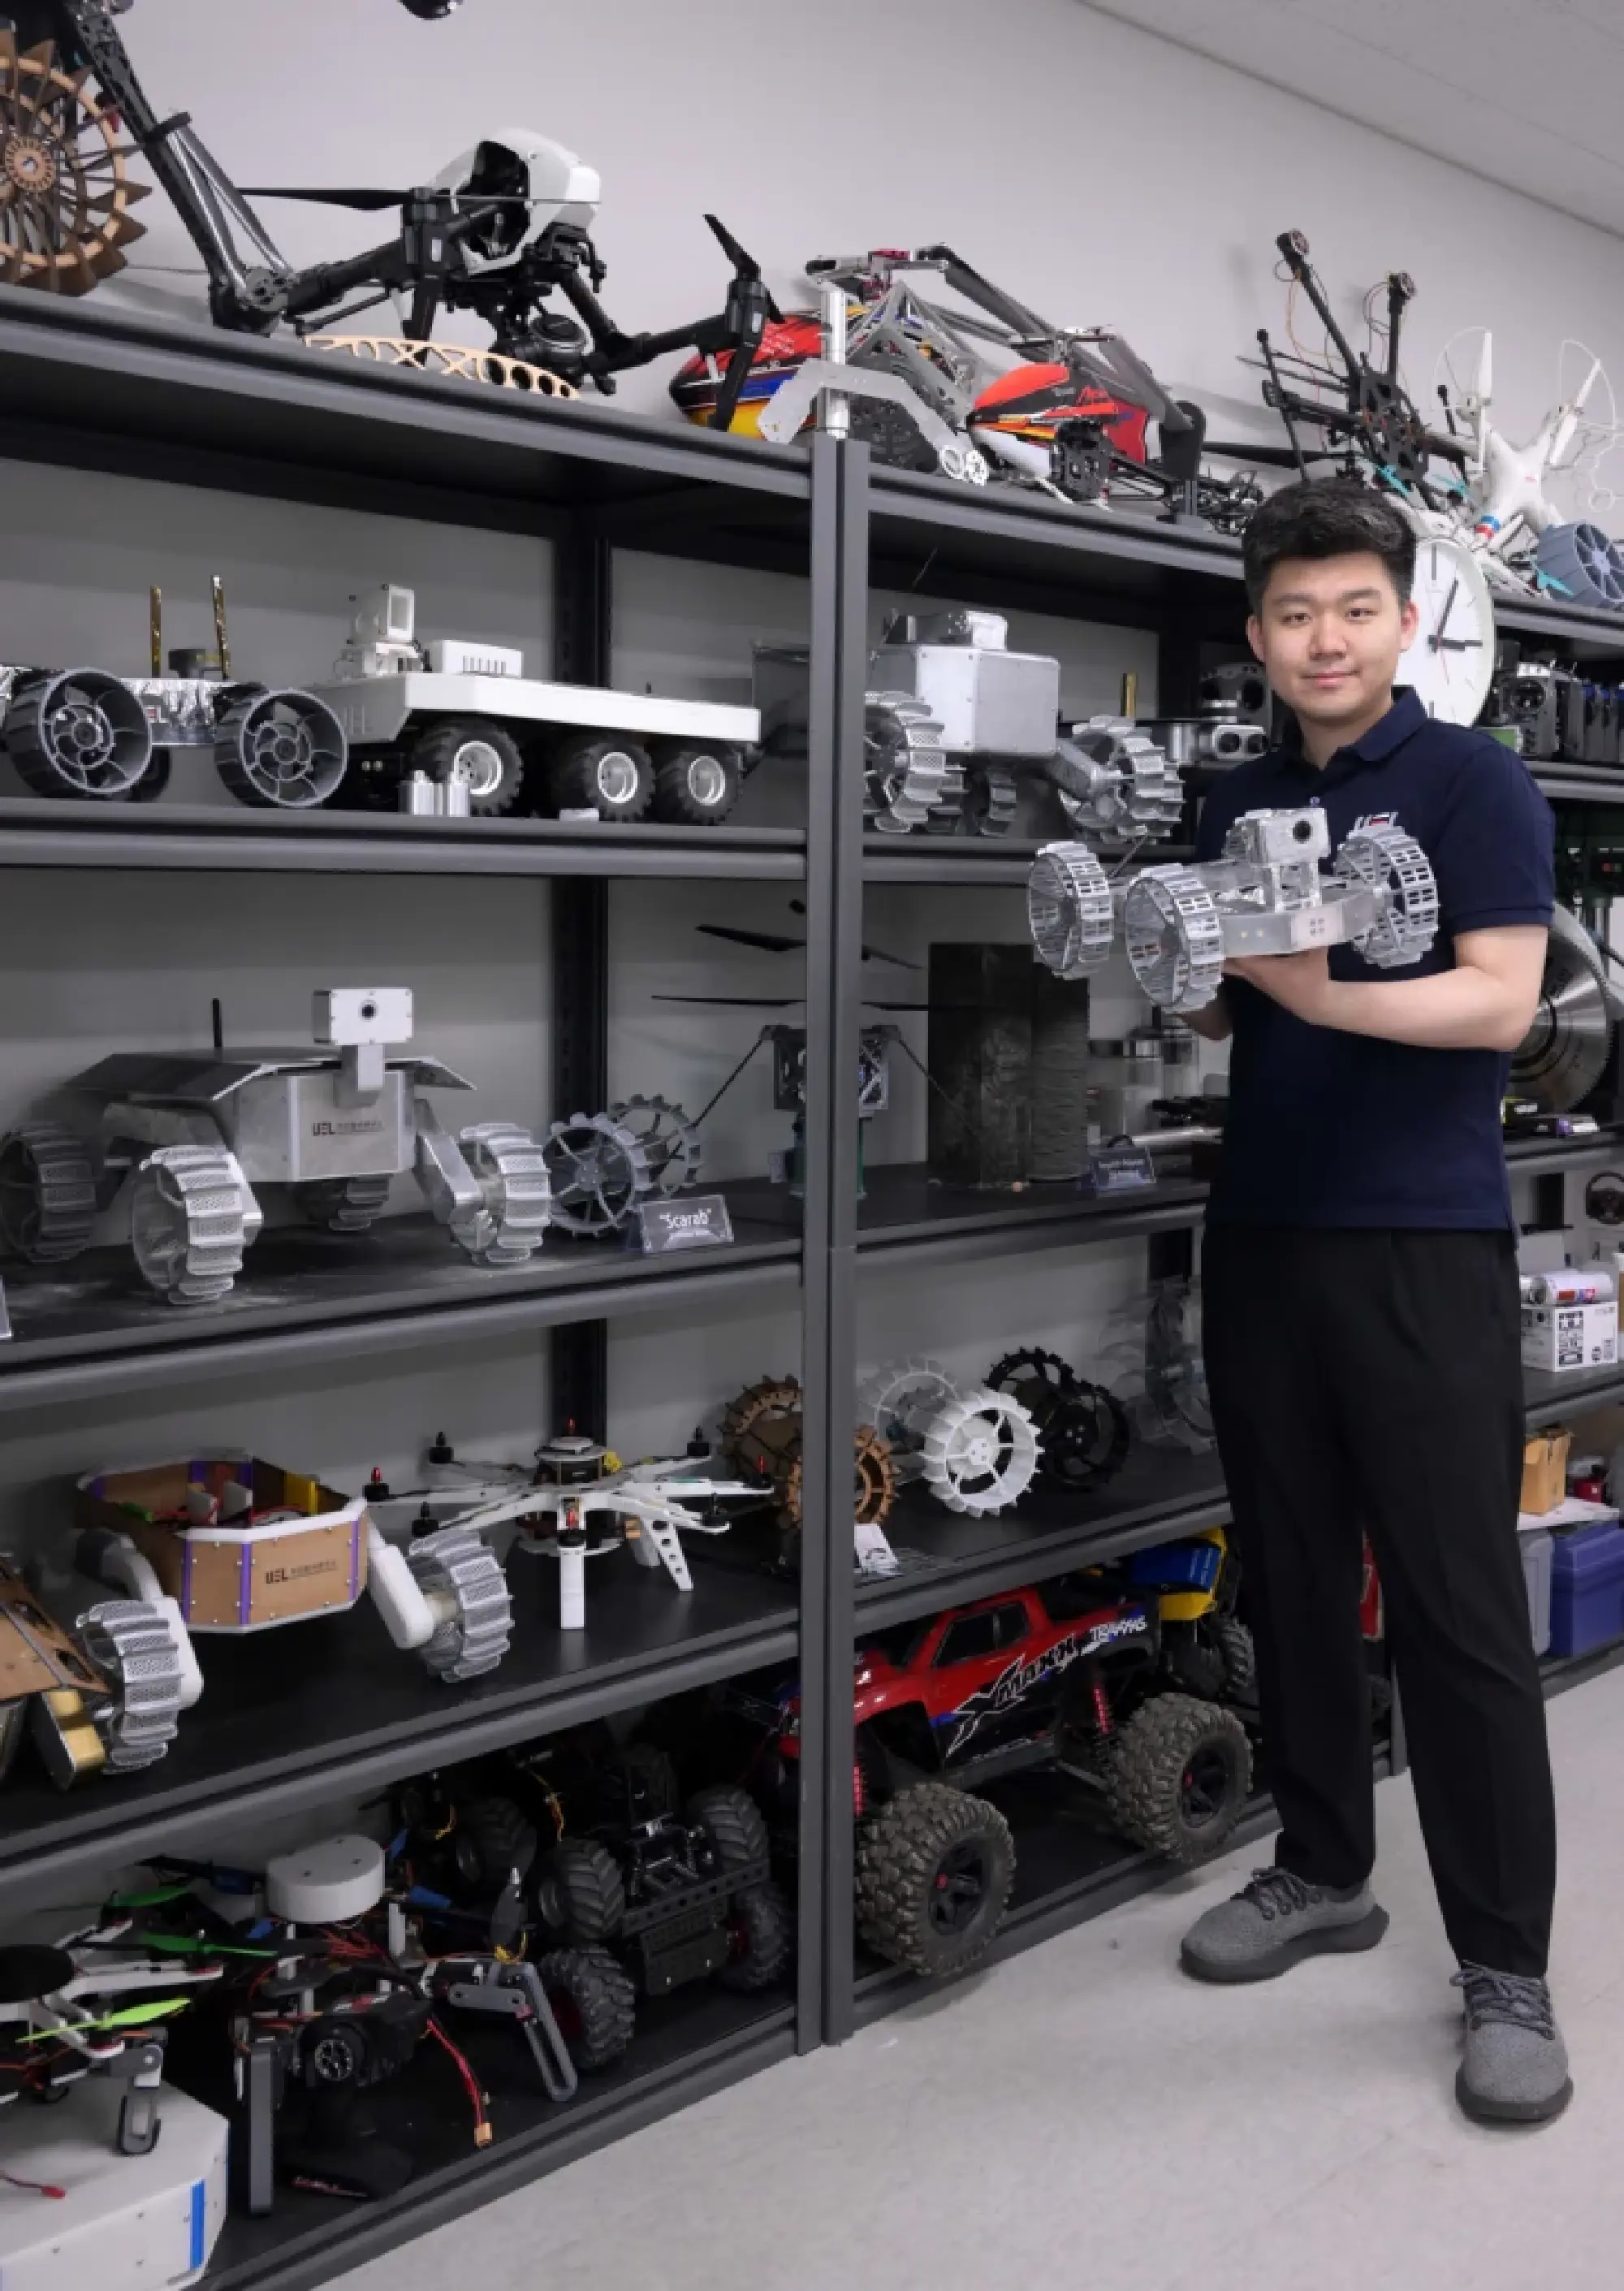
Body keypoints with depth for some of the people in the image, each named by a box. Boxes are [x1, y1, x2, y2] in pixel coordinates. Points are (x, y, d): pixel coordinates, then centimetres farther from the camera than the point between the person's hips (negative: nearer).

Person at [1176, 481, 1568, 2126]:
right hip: (1260, 1234, 6)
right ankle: (1321, 1871, 29)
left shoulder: (1474, 783, -3)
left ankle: (1505, 1968, 8)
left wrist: (1321, 994, -26)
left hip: (1424, 1245, -5)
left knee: (1457, 1608, -3)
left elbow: (1499, 1001, -13)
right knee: (1293, 1578, 13)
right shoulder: (1238, 803, 14)